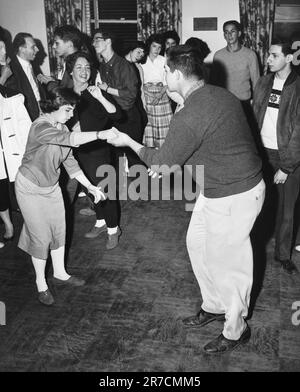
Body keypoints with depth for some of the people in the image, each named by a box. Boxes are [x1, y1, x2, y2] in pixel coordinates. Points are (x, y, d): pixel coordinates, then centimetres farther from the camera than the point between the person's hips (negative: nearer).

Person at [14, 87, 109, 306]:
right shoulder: (40, 128, -28)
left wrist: (90, 186, -3)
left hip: (52, 186, 7)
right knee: (41, 236, 2)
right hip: (31, 189, -7)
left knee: (59, 230, 13)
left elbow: (69, 161, 1)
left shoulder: (61, 129, -3)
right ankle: (41, 285, 21)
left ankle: (60, 274, 32)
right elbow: (71, 139, -44)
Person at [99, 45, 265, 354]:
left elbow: (161, 165, -14)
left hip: (233, 198, -9)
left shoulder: (188, 118, -26)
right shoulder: (219, 95, 1)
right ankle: (214, 306, 41)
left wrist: (128, 141, 0)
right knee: (197, 243, 21)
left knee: (225, 262, 7)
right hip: (217, 190, 9)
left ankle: (235, 330, 30)